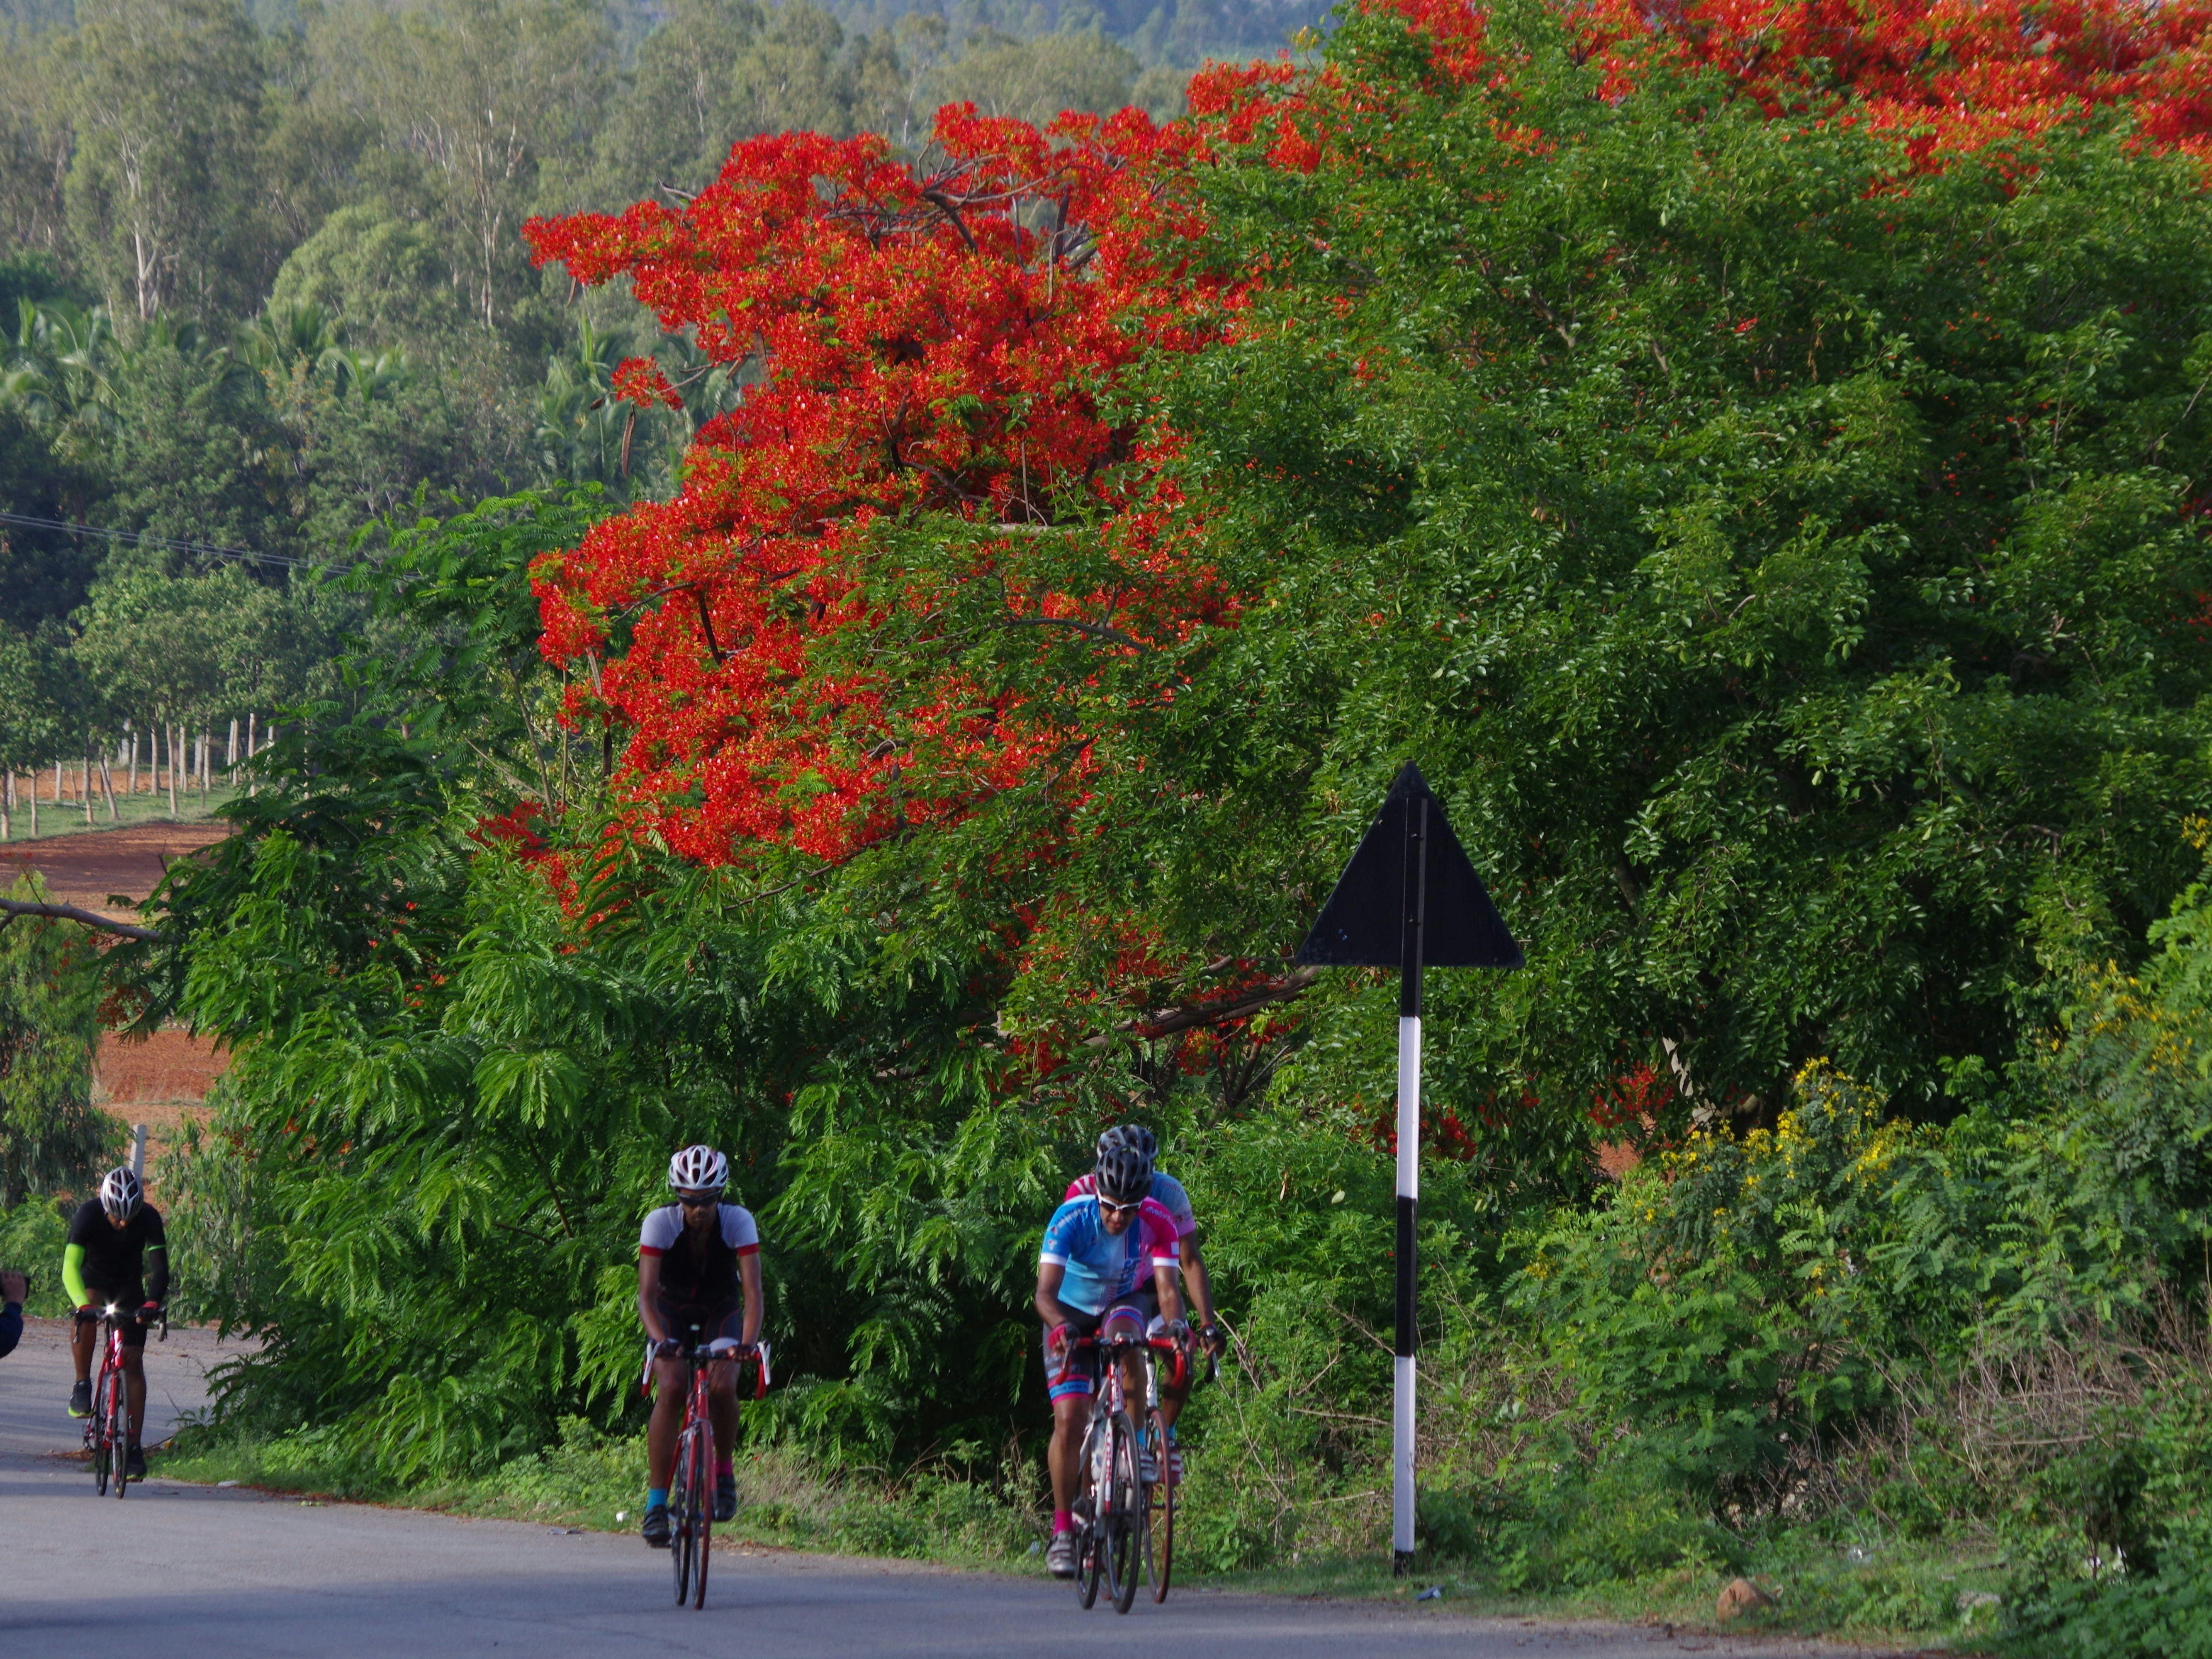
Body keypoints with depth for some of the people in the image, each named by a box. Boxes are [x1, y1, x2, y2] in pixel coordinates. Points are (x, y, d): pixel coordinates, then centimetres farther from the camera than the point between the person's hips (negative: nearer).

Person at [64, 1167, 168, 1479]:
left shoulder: (149, 1218, -24)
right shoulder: (87, 1215, -29)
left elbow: (160, 1267, -28)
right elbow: (71, 1266, -36)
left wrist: (153, 1302, -46)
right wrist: (83, 1305, -52)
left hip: (129, 1284, 1)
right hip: (94, 1279, -1)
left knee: (134, 1362, -7)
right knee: (87, 1319, -36)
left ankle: (134, 1445, -4)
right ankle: (82, 1385, -15)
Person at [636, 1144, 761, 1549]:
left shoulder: (738, 1222, -26)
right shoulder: (660, 1223, -27)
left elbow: (753, 1292, -31)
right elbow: (647, 1294, -32)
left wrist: (749, 1341, -48)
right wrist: (661, 1340, -50)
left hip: (721, 1310, 1)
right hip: (672, 1311, -1)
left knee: (722, 1386, -26)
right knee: (670, 1388, -25)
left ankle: (724, 1470, 1)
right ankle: (656, 1500, -22)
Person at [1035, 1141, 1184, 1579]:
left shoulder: (1157, 1222, -25)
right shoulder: (1072, 1218, -29)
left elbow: (1166, 1287, -31)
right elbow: (1046, 1291, -36)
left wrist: (1175, 1322, -52)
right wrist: (1061, 1327, -55)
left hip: (1127, 1301, 1)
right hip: (1073, 1312, -1)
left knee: (1125, 1334, -37)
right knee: (1070, 1420, -14)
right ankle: (1063, 1530, -2)